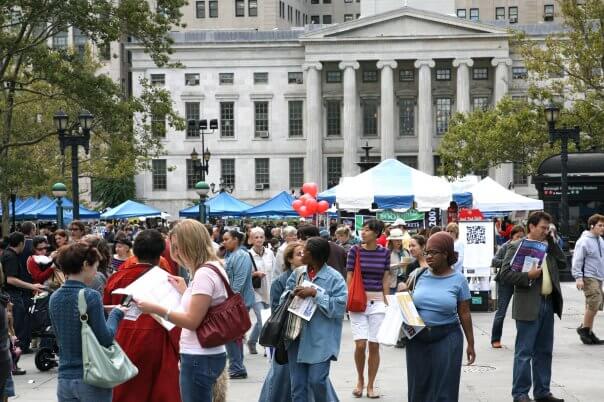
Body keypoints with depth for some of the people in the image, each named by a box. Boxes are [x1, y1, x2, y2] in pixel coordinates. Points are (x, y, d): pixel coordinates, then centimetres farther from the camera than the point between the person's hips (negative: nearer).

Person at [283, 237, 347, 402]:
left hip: (321, 340, -5)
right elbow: (284, 298, 17)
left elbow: (339, 307, -16)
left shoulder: (334, 278, -7)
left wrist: (315, 293, -18)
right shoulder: (298, 274, 8)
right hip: (297, 338, 5)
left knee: (317, 380, -8)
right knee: (298, 383, 8)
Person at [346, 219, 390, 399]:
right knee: (360, 344, -7)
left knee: (374, 345, 2)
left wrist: (387, 301, 8)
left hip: (377, 302, 1)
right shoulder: (355, 250, -2)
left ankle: (370, 386, 15)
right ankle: (360, 380, 17)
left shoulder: (384, 252, 2)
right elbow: (349, 277, 1)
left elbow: (385, 279, 8)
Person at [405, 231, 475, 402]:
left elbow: (464, 314, 1)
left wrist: (470, 344, 2)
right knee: (418, 387, 8)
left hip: (446, 339, -3)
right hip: (417, 339, 3)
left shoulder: (458, 280, -2)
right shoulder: (419, 276, 4)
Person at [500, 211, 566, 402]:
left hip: (548, 304, 7)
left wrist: (551, 242, 6)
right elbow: (505, 274, -11)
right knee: (524, 352, -3)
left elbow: (563, 263, 12)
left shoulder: (548, 247, 17)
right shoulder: (517, 247, -6)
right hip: (529, 306, -7)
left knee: (544, 352, 13)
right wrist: (528, 276, -21)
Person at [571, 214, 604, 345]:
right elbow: (577, 260, -14)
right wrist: (578, 277, -19)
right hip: (588, 277, -8)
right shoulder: (584, 241, -12)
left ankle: (588, 331, 16)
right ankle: (584, 328, -3)